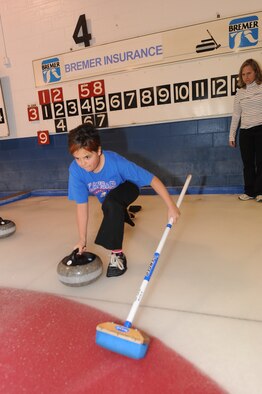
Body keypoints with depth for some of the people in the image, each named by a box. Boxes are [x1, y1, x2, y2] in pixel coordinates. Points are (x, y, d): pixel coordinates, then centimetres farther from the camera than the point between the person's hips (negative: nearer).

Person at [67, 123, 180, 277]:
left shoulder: (117, 162, -39)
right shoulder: (75, 170, -31)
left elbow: (152, 179, -34)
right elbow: (82, 206, -25)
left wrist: (171, 206, -35)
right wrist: (82, 240, -25)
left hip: (127, 189, -4)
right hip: (107, 199, 5)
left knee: (111, 203, -36)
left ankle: (117, 253, -25)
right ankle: (123, 213, 63)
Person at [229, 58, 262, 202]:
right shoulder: (240, 93, 11)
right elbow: (236, 115, 12)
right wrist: (232, 135, 10)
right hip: (245, 131, 3)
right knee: (247, 163, 4)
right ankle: (250, 191, 13)